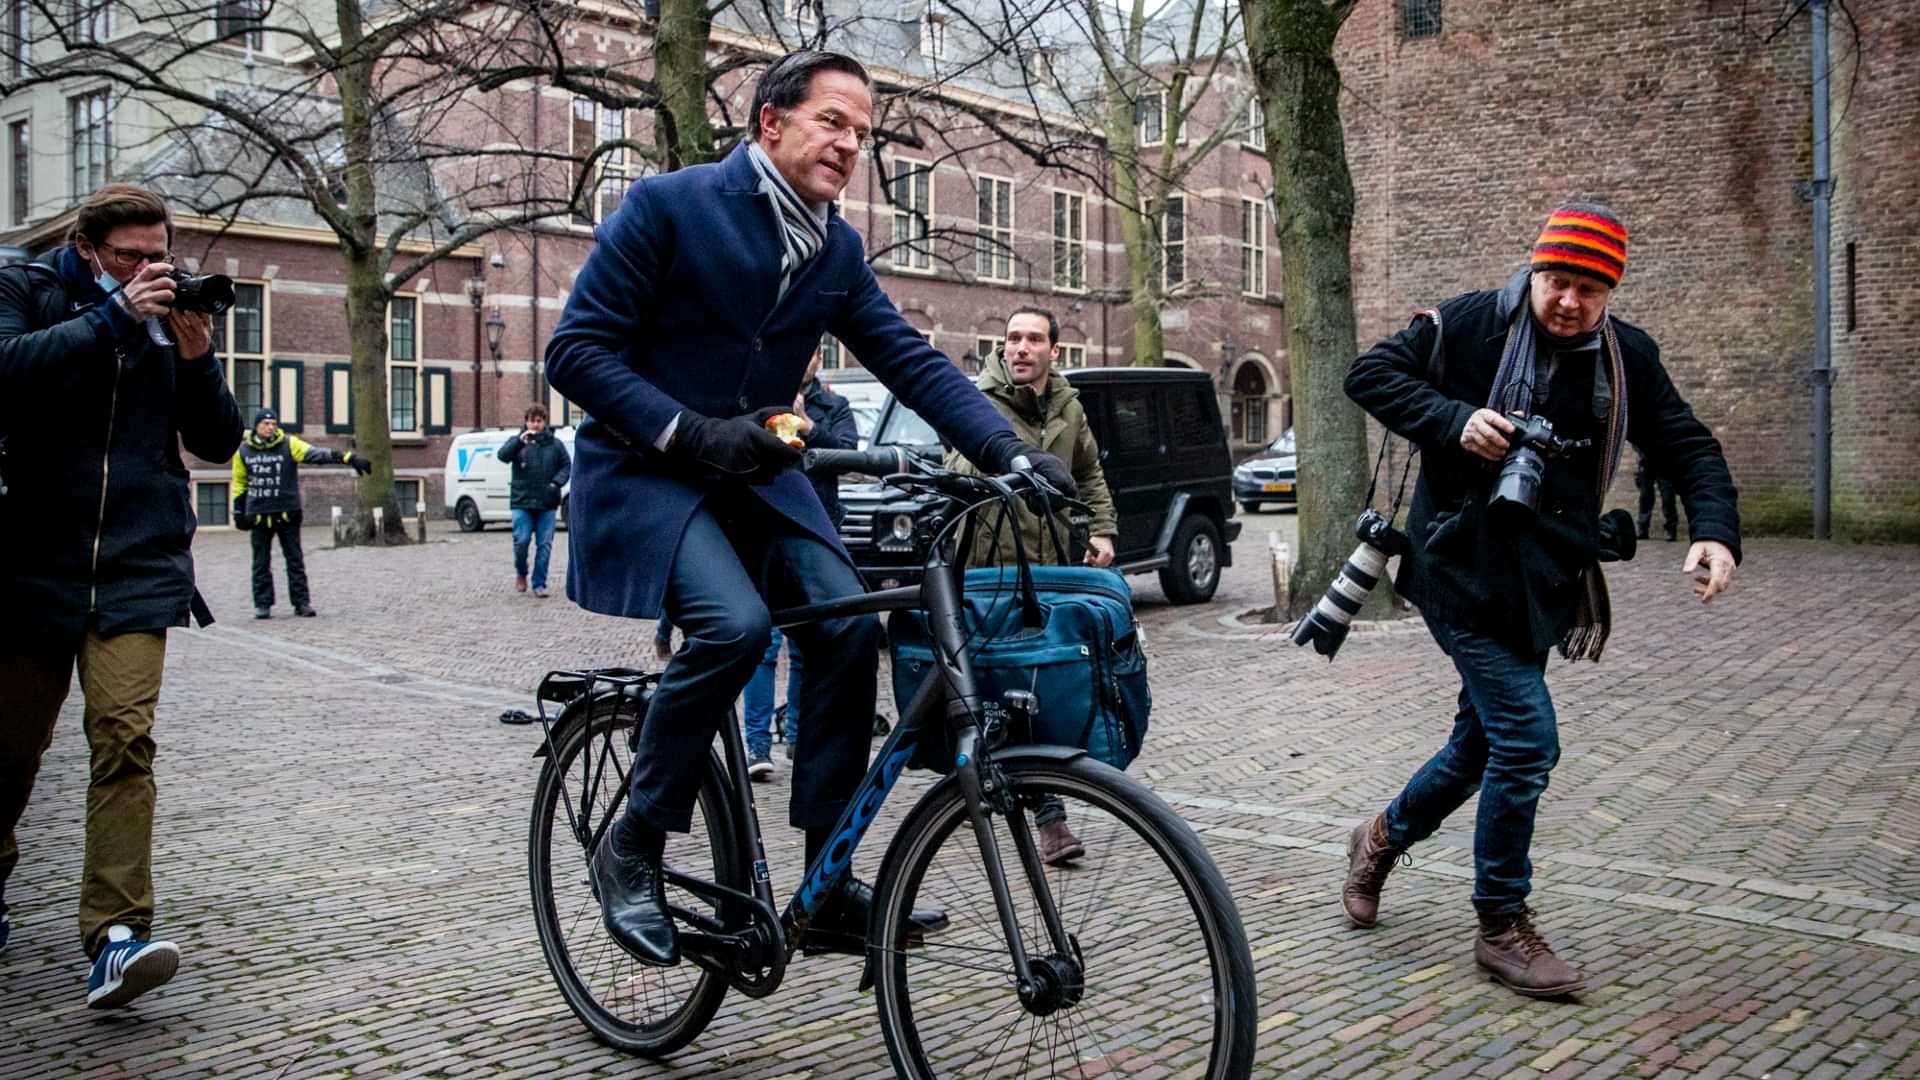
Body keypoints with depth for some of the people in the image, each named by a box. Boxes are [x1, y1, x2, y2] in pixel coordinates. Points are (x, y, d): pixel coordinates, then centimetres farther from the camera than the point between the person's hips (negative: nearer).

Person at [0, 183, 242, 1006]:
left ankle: (115, 936, -16)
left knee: (124, 739, -13)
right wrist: (115, 314, -19)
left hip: (139, 572, 1)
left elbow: (219, 442, 7)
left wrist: (196, 356, -8)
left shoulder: (169, 315, 10)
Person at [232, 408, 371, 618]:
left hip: (287, 514, -1)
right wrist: (238, 510, 10)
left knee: (295, 560, 3)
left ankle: (302, 602, 7)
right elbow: (239, 482, 13)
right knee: (261, 563, 7)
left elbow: (318, 454, -16)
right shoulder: (243, 450, 3)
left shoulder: (289, 445, -4)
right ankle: (262, 605, 14)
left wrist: (348, 458, -28)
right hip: (259, 515, 1)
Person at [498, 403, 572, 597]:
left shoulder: (554, 444, 9)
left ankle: (539, 584, 7)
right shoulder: (517, 442, 7)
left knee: (544, 544, -1)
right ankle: (520, 573, 18)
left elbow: (566, 465, 9)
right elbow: (503, 455, -10)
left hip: (547, 503, 1)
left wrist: (557, 483, -9)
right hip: (522, 502, -1)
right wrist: (520, 440, -24)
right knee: (521, 540, -8)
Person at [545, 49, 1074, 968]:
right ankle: (632, 847, -7)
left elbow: (910, 360, 0)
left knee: (848, 624, -16)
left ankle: (829, 891, -4)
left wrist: (1007, 451, -15)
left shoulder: (838, 248, 5)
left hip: (754, 470, 6)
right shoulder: (667, 205, -12)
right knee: (735, 622, -30)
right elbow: (575, 350, -14)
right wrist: (690, 432, -24)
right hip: (646, 470, -5)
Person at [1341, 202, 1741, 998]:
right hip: (1461, 572, -6)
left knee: (1483, 744, 15)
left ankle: (1383, 838, 43)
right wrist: (1453, 421, -21)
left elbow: (1687, 447, 7)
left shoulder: (1628, 358, 5)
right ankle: (1502, 925, 4)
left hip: (1540, 585, 6)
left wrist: (1716, 530, -11)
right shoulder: (1469, 325, -8)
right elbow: (1370, 374, -6)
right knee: (1527, 738, -13)